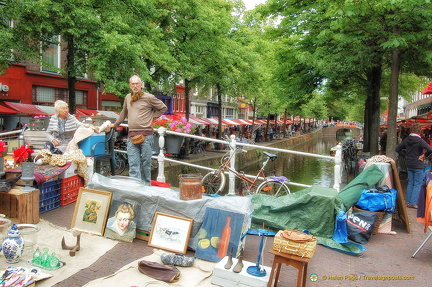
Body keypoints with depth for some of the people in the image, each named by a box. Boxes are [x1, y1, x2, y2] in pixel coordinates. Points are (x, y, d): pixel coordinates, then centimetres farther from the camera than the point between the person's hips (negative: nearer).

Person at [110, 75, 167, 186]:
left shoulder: (148, 97, 1)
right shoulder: (128, 98, 16)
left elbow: (163, 108, 10)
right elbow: (123, 114, 32)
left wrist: (152, 117, 5)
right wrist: (115, 124, 40)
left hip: (146, 135, -4)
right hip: (131, 136, 4)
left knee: (146, 163, 4)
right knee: (133, 165, -1)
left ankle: (146, 187, 16)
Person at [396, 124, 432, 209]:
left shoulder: (406, 139, 2)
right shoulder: (420, 140, -16)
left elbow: (398, 149, 10)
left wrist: (406, 156, 8)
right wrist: (424, 156, -12)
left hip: (409, 165, 6)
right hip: (418, 165, -6)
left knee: (410, 183, 15)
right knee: (417, 184, 3)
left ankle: (408, 202, 20)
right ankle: (413, 203, 2)